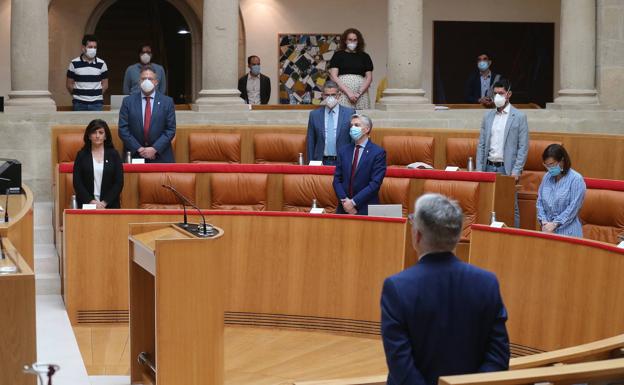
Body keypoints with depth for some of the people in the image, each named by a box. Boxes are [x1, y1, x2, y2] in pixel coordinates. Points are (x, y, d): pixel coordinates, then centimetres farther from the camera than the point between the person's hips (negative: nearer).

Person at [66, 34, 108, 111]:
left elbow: (105, 84, 10)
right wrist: (77, 95, 4)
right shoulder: (74, 63, 1)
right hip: (79, 104, -1)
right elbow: (69, 84, 7)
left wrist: (97, 95, 2)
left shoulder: (101, 64, 4)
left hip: (96, 103, 1)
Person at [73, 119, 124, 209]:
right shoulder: (81, 155, 9)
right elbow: (77, 183, 4)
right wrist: (92, 201, -7)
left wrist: (104, 203, -7)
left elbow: (119, 183, 4)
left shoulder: (114, 154, 9)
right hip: (86, 204, 0)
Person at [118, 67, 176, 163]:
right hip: (134, 156, 0)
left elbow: (171, 129, -1)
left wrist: (155, 149, -11)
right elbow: (123, 129, 0)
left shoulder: (167, 101, 3)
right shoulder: (128, 101, 4)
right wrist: (138, 149, -10)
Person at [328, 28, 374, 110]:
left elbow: (369, 77, 10)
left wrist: (359, 93, -6)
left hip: (361, 96, 2)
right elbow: (333, 76, 0)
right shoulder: (338, 55, 9)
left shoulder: (364, 56, 15)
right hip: (342, 94, -2)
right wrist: (348, 92, -10)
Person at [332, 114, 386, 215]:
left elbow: (375, 183, -13)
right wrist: (344, 200, -10)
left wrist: (354, 202, -16)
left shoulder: (378, 153, -6)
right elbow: (337, 179, 6)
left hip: (366, 210, -4)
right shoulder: (343, 151, 8)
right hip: (344, 209, 4)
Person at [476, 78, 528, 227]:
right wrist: (479, 169, 4)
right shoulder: (488, 116, 12)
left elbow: (523, 147, -4)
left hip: (507, 169, -4)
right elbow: (481, 144, 13)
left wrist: (516, 171, -11)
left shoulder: (519, 117, -1)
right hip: (489, 167, 4)